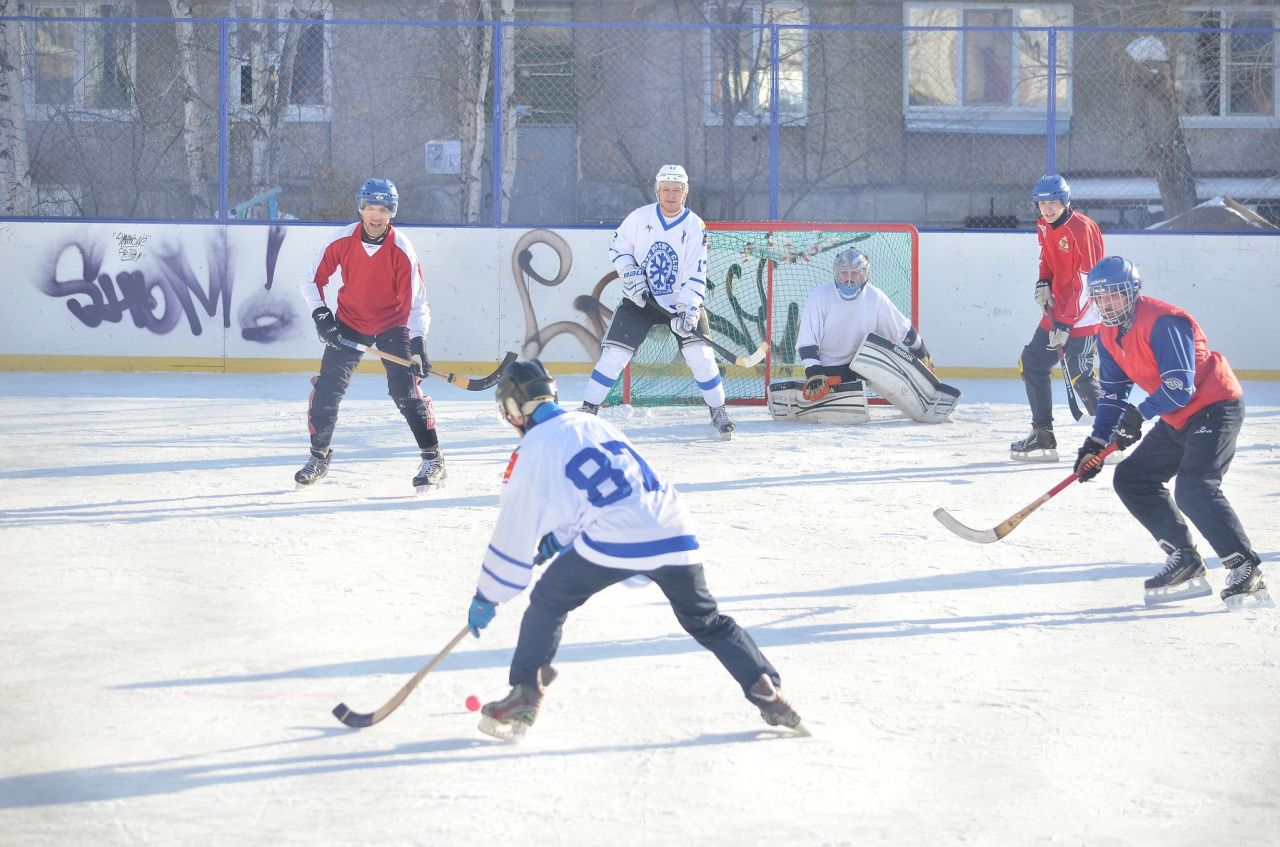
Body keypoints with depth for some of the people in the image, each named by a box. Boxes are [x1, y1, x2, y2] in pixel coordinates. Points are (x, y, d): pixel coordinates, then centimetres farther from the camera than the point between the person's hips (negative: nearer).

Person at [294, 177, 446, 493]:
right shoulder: (342, 241, -15)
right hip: (349, 323, 2)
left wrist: (418, 344, -30)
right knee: (326, 390, -3)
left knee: (406, 390, -13)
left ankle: (433, 461, -4)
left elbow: (416, 300, -20)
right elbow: (312, 280, -2)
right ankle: (318, 458, 16)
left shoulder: (401, 250, -20)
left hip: (392, 325, -2)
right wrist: (321, 316, -13)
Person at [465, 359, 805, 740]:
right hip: (673, 534, 6)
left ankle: (524, 695, 7)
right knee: (704, 619, 21)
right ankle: (767, 690, 11)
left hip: (614, 543, -6)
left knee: (548, 601, 14)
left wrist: (487, 596, 15)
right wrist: (556, 539, 41)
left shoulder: (533, 449, 5)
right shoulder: (592, 424, 24)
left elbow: (514, 528, 8)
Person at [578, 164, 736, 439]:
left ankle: (718, 411, 4)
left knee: (699, 352, -12)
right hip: (640, 301, 0)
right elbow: (618, 248, 4)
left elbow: (695, 274, -14)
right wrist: (631, 275, -13)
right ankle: (588, 409, 4)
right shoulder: (640, 218, -7)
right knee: (614, 353, -8)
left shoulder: (695, 226, -10)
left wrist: (689, 310, -26)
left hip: (681, 302, 0)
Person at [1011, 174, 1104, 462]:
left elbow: (1084, 283, -23)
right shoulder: (1044, 226, 4)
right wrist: (1043, 282, 4)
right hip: (1057, 309, 9)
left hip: (1084, 314, -9)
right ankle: (1043, 437, 18)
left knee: (1080, 375, -14)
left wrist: (1065, 325, -24)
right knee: (1032, 364, 10)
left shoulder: (1081, 229, -22)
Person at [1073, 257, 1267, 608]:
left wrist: (1140, 415, -31)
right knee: (1132, 478, 9)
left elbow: (1180, 387, -28)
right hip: (1177, 419, 10)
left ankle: (1245, 567, -21)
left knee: (1193, 489, -26)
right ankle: (1184, 558, 11)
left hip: (1215, 406, -10)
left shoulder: (1163, 322, -23)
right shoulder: (1111, 335, 6)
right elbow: (1113, 392, 13)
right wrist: (1095, 444, 5)